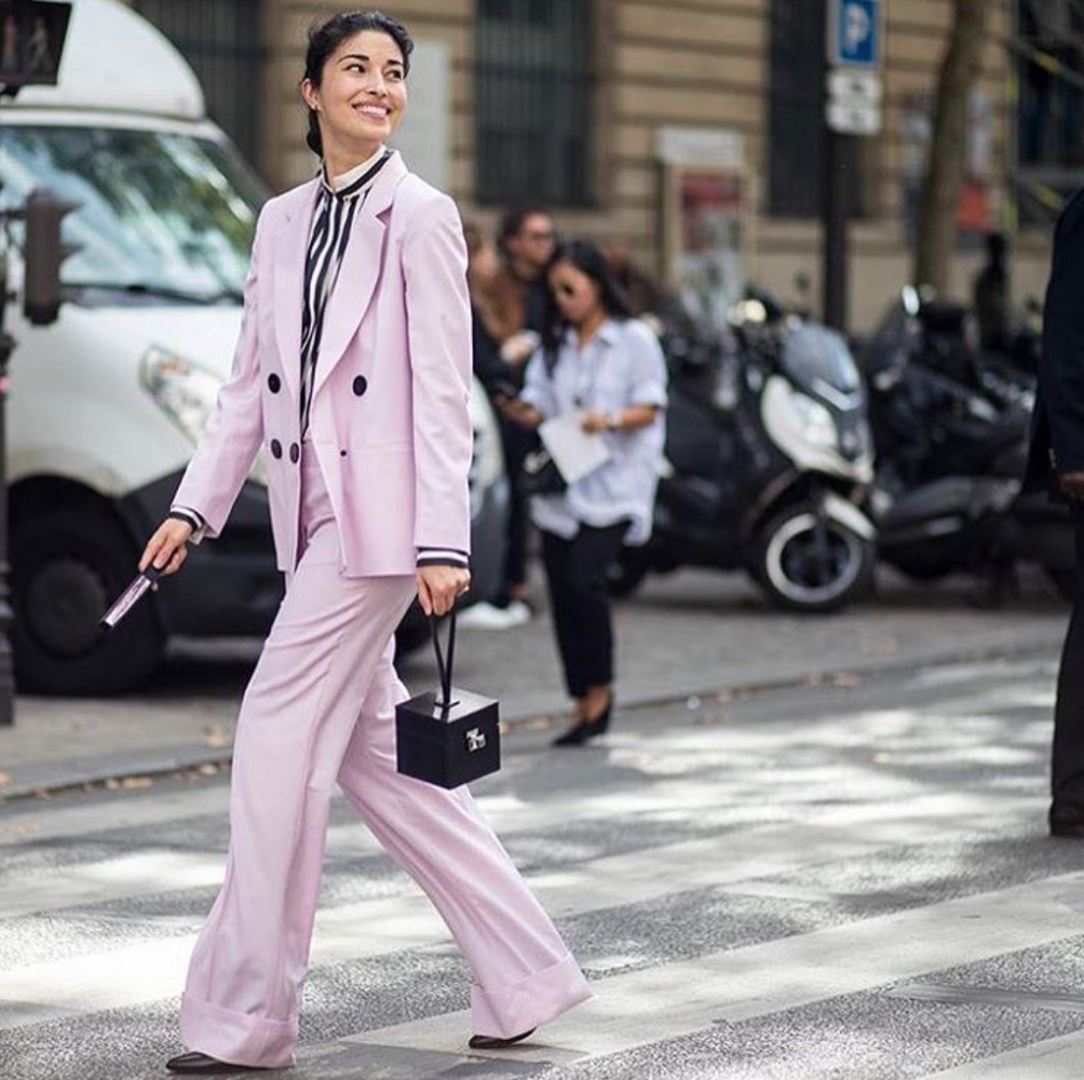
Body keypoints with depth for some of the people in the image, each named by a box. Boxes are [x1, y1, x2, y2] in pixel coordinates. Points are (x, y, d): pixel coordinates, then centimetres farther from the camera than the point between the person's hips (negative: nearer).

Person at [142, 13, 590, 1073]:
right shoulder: (282, 221, 14)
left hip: (378, 513, -8)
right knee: (369, 748, 10)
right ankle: (521, 974, 19)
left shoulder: (420, 218, -6)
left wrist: (443, 543, -16)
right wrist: (193, 507, 9)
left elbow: (442, 390, -11)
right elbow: (249, 384, 17)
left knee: (279, 735, -7)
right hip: (312, 513, 8)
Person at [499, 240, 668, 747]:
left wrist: (612, 420, -22)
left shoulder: (634, 340, 1)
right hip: (558, 489, 6)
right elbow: (540, 407, 13)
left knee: (584, 579, -21)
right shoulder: (554, 344, 17)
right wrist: (523, 412, -9)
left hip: (611, 485, -6)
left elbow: (650, 409, -3)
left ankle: (599, 690, -4)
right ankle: (582, 705, 12)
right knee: (562, 592, 3)